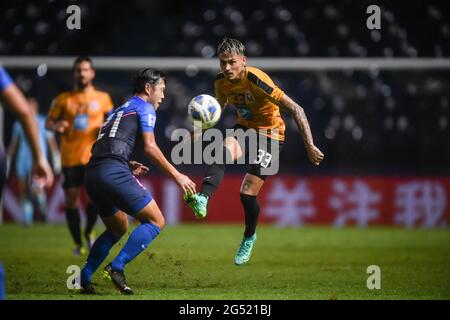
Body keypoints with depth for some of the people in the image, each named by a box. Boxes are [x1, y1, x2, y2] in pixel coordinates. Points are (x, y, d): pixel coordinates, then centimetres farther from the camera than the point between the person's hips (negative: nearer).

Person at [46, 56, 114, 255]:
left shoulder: (103, 98, 7)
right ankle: (77, 243, 15)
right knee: (71, 199, 1)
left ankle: (88, 232, 11)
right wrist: (56, 126, -15)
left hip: (94, 155, -1)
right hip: (70, 158, 1)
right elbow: (48, 122, 8)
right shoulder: (63, 99, 6)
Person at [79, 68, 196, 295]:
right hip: (114, 172, -8)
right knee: (155, 221, 0)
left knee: (118, 228, 25)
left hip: (92, 174, 8)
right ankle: (117, 267, -13)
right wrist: (176, 176, -1)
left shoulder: (120, 110, 30)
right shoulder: (145, 107, 6)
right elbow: (150, 147, -4)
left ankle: (85, 277, 14)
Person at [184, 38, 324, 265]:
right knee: (224, 150, -31)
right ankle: (202, 200, -49)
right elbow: (219, 106, 15)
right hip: (245, 127, 5)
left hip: (269, 133, -5)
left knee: (247, 193, -9)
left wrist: (310, 146, -31)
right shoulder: (222, 82, -9)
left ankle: (249, 237, 21)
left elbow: (295, 110, -29)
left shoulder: (256, 80, -30)